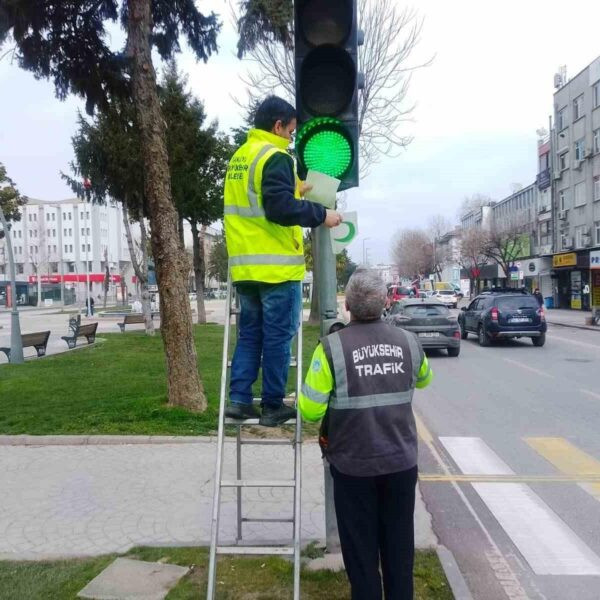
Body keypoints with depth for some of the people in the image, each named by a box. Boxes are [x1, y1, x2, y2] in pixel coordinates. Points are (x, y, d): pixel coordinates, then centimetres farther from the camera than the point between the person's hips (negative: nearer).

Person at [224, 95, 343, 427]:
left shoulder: (238, 158, 17)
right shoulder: (275, 157, -11)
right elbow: (280, 210, -21)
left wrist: (294, 192, 26)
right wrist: (320, 214, -12)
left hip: (244, 266, 8)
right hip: (277, 265, -8)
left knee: (249, 333, 14)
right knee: (278, 337, 1)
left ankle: (239, 399, 12)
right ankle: (273, 406, 8)